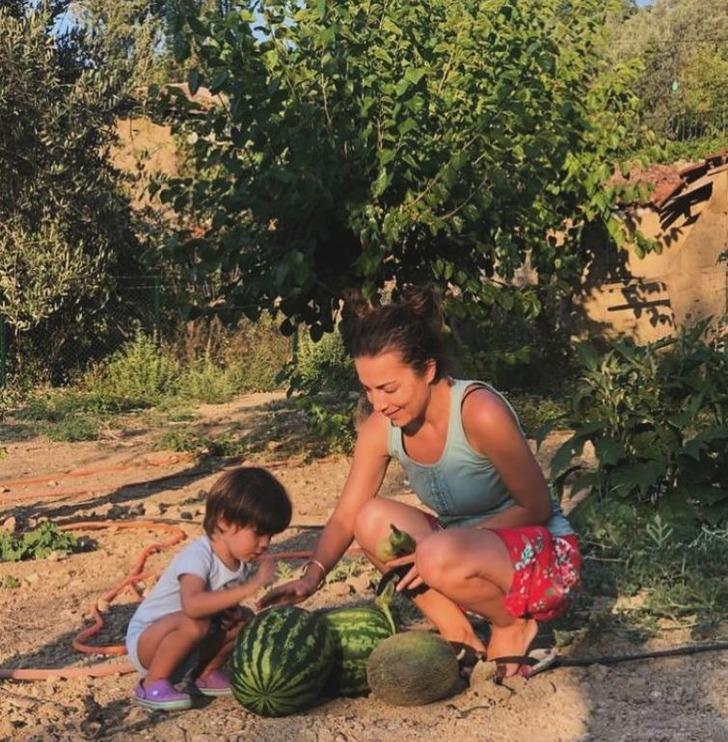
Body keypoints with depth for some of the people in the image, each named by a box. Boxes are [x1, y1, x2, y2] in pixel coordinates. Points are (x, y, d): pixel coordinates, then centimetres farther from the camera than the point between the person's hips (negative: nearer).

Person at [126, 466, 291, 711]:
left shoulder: (245, 561, -4)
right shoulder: (198, 556, -29)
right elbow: (192, 605, -47)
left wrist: (234, 612, -14)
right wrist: (250, 587, -47)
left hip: (190, 651, 8)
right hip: (146, 640, -8)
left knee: (245, 619, -7)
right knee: (195, 622, -35)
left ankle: (206, 675, 10)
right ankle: (152, 684, -15)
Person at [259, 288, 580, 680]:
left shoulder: (479, 411, -27)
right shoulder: (380, 429, -9)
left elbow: (537, 508, -19)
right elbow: (345, 516, -4)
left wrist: (436, 551, -26)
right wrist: (312, 575, -24)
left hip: (545, 557, -6)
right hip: (466, 547, 6)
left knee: (441, 557, -35)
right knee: (374, 520, -17)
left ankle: (512, 626, -3)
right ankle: (459, 637, -4)